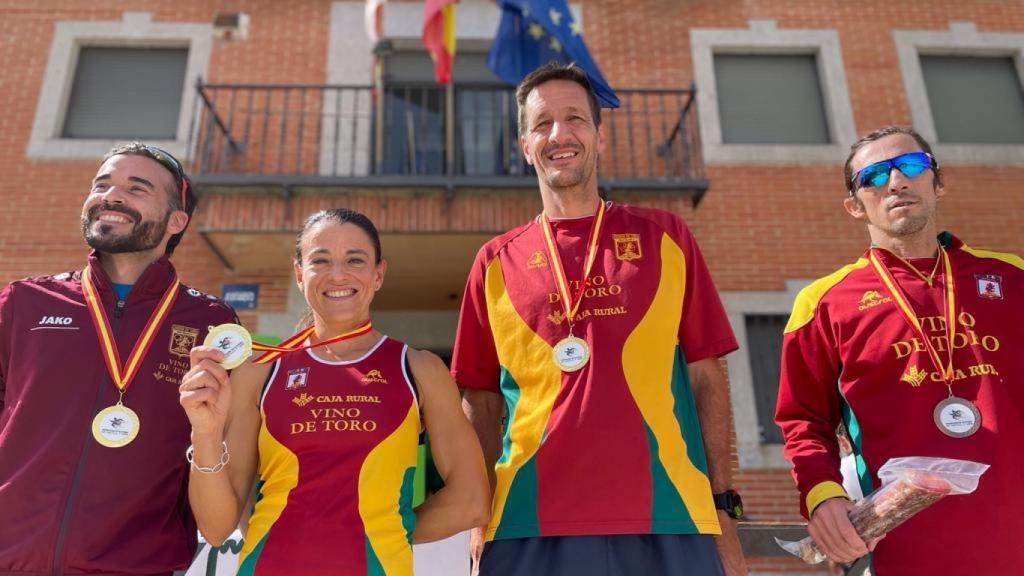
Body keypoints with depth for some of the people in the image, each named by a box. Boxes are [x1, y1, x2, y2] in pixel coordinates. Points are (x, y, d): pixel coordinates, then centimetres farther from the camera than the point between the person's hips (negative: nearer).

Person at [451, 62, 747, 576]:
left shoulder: (666, 239, 7)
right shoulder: (496, 262, 7)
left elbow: (706, 378, 6)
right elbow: (482, 404, 9)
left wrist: (723, 511, 2)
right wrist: (479, 529, 4)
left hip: (667, 520, 0)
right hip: (530, 528, 1)